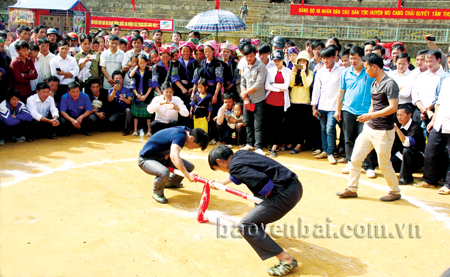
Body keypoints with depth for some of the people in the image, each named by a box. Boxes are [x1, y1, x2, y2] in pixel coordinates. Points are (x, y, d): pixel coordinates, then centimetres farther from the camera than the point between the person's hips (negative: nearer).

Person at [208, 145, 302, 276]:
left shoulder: (234, 166, -11)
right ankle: (260, 231, 55)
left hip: (285, 194, -10)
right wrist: (221, 182, 55)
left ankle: (287, 260, -8)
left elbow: (262, 179, -24)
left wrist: (265, 196, -4)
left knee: (245, 226, -7)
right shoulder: (240, 154, 18)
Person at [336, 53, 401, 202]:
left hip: (383, 132, -8)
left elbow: (393, 107, -23)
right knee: (355, 159, 7)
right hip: (369, 129, 8)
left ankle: (395, 192, 22)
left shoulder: (390, 84, -16)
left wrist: (371, 116, -24)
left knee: (384, 164, 2)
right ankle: (352, 189, 18)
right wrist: (367, 121, 16)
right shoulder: (373, 84, 12)